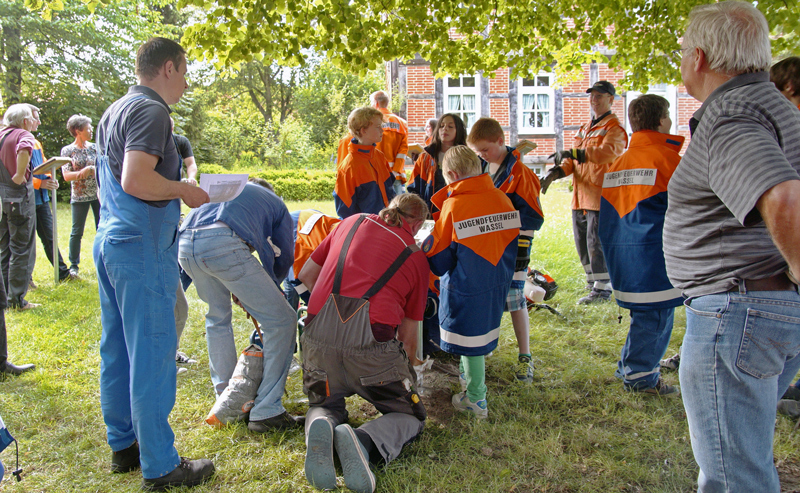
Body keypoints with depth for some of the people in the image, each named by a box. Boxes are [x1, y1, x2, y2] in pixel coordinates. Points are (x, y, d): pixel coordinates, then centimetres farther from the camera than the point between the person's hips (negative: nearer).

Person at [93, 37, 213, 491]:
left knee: (117, 350, 14)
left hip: (111, 241, 10)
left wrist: (174, 189, 21)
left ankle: (123, 445, 27)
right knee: (153, 354, -4)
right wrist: (185, 190, -11)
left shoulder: (115, 111, 17)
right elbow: (136, 181, -25)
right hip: (143, 247, -10)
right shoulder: (151, 111, -13)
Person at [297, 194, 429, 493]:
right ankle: (364, 441, -15)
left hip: (319, 334, 3)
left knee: (325, 404, 28)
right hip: (371, 339, -2)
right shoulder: (416, 258, 16)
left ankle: (321, 427, -9)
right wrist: (407, 368, 37)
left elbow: (305, 275, 27)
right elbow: (408, 332, 19)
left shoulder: (352, 222, 21)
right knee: (410, 416, 17)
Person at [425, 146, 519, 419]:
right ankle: (469, 377, 43)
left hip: (468, 286, -6)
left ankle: (476, 399, 19)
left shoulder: (453, 205, -17)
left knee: (470, 336, 7)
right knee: (482, 331, 23)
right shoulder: (502, 198, -2)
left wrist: (426, 246, 12)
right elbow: (511, 239, 9)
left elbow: (438, 257, -9)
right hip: (498, 282, 6)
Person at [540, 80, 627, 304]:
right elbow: (574, 159, 17)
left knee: (596, 241, -8)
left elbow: (608, 152, -25)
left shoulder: (614, 128, -5)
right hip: (580, 196, 8)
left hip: (600, 195, -8)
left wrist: (573, 153, -36)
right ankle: (592, 280, 27)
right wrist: (557, 171, -4)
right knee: (582, 241, 12)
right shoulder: (585, 128, 22)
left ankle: (602, 288, 0)